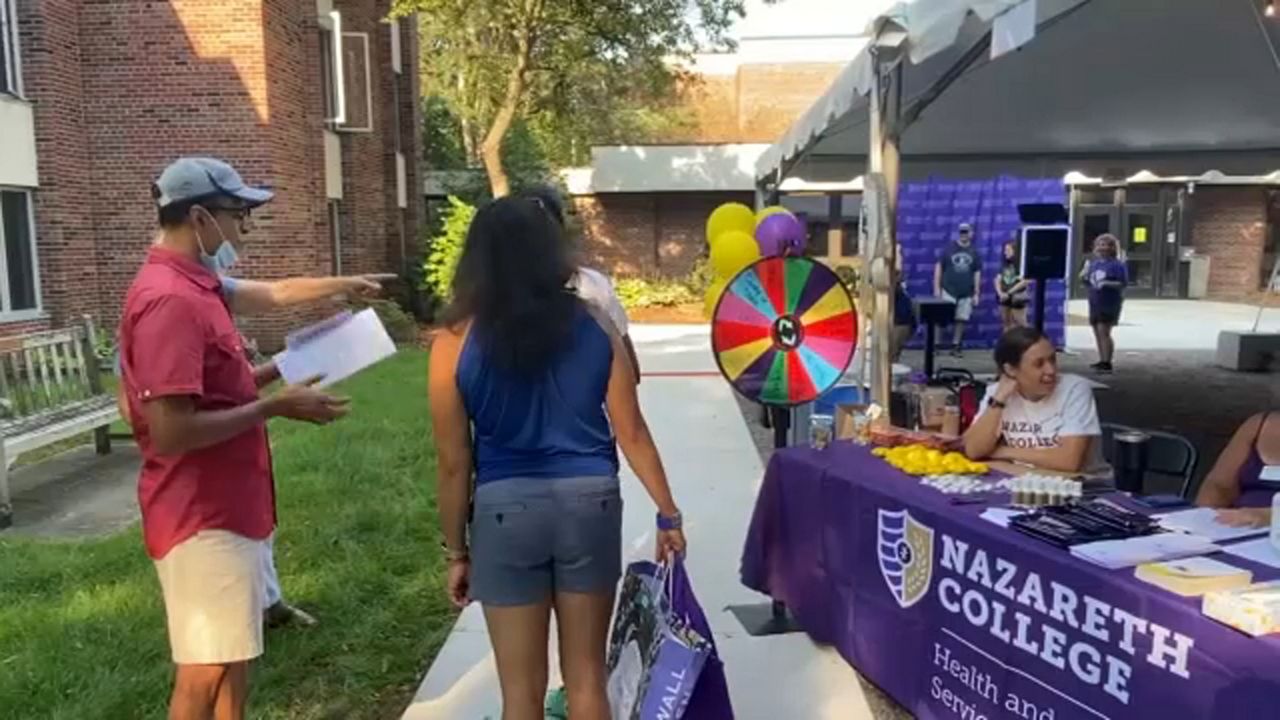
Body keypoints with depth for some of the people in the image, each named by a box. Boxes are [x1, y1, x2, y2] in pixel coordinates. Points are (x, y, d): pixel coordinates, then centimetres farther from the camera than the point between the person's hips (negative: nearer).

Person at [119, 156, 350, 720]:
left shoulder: (189, 288, 12)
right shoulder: (170, 300, -21)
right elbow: (171, 431, -26)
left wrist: (276, 372, 8)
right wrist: (276, 406, -21)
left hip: (224, 509, 10)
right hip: (201, 518, -10)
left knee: (230, 665, 19)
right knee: (205, 675, 3)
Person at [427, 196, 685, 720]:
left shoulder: (456, 342, -6)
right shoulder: (594, 324, -1)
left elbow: (454, 464, -3)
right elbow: (631, 432, 0)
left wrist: (456, 551, 8)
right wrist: (668, 513, 9)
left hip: (506, 510, -2)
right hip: (589, 501, 2)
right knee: (587, 676, 18)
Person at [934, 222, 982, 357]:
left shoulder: (974, 252, 6)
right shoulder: (949, 249, 0)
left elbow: (977, 274, 8)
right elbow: (939, 267, 2)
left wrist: (976, 294, 4)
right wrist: (937, 287, -4)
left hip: (966, 293, 2)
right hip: (948, 291, -2)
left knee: (961, 320, 6)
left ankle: (956, 346, 16)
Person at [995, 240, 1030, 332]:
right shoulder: (1004, 265, 11)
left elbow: (1025, 281, -17)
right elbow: (998, 280, 7)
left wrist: (1009, 293, -16)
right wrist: (1000, 293, -11)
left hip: (1017, 299, -7)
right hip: (1004, 299, 7)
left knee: (1020, 326, -6)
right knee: (1007, 326, 11)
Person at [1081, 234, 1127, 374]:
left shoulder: (1117, 264, -8)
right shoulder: (1093, 263, 11)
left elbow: (1123, 283, -12)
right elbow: (1088, 281, 18)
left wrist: (1106, 284, -25)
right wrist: (1084, 277, -3)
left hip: (1110, 303, -7)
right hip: (1095, 303, 7)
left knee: (1104, 331, -14)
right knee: (1097, 332, 11)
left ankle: (1107, 363, -11)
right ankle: (1102, 361, 20)